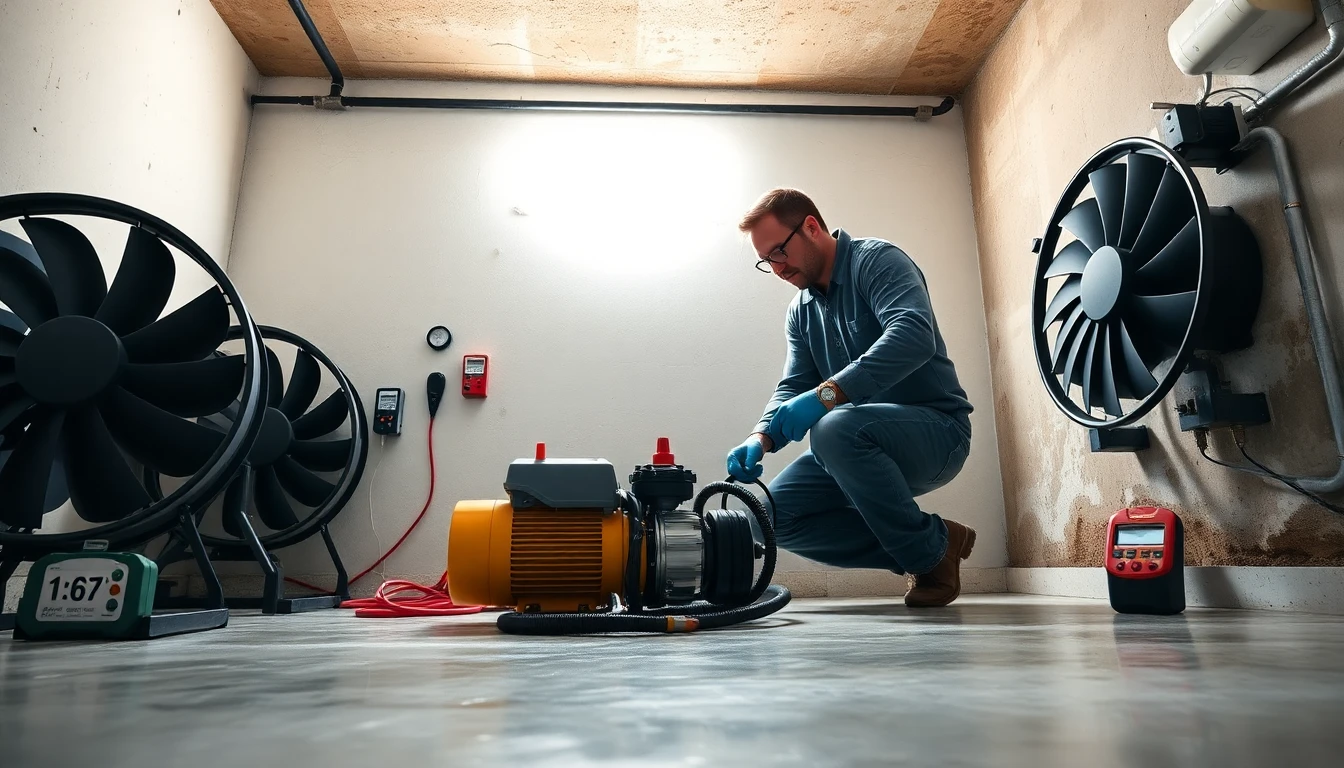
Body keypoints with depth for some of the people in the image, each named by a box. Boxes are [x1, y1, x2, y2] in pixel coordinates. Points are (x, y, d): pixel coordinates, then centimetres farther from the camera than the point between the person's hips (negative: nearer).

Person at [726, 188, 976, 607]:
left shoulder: (877, 260, -11)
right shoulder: (801, 310, 12)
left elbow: (914, 335, -30)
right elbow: (793, 387, 6)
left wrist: (825, 395, -39)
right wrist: (761, 438, -15)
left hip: (937, 430, -7)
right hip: (862, 448, 7)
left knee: (836, 428, -36)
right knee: (778, 513, -9)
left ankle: (933, 551, -13)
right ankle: (912, 552, 1)